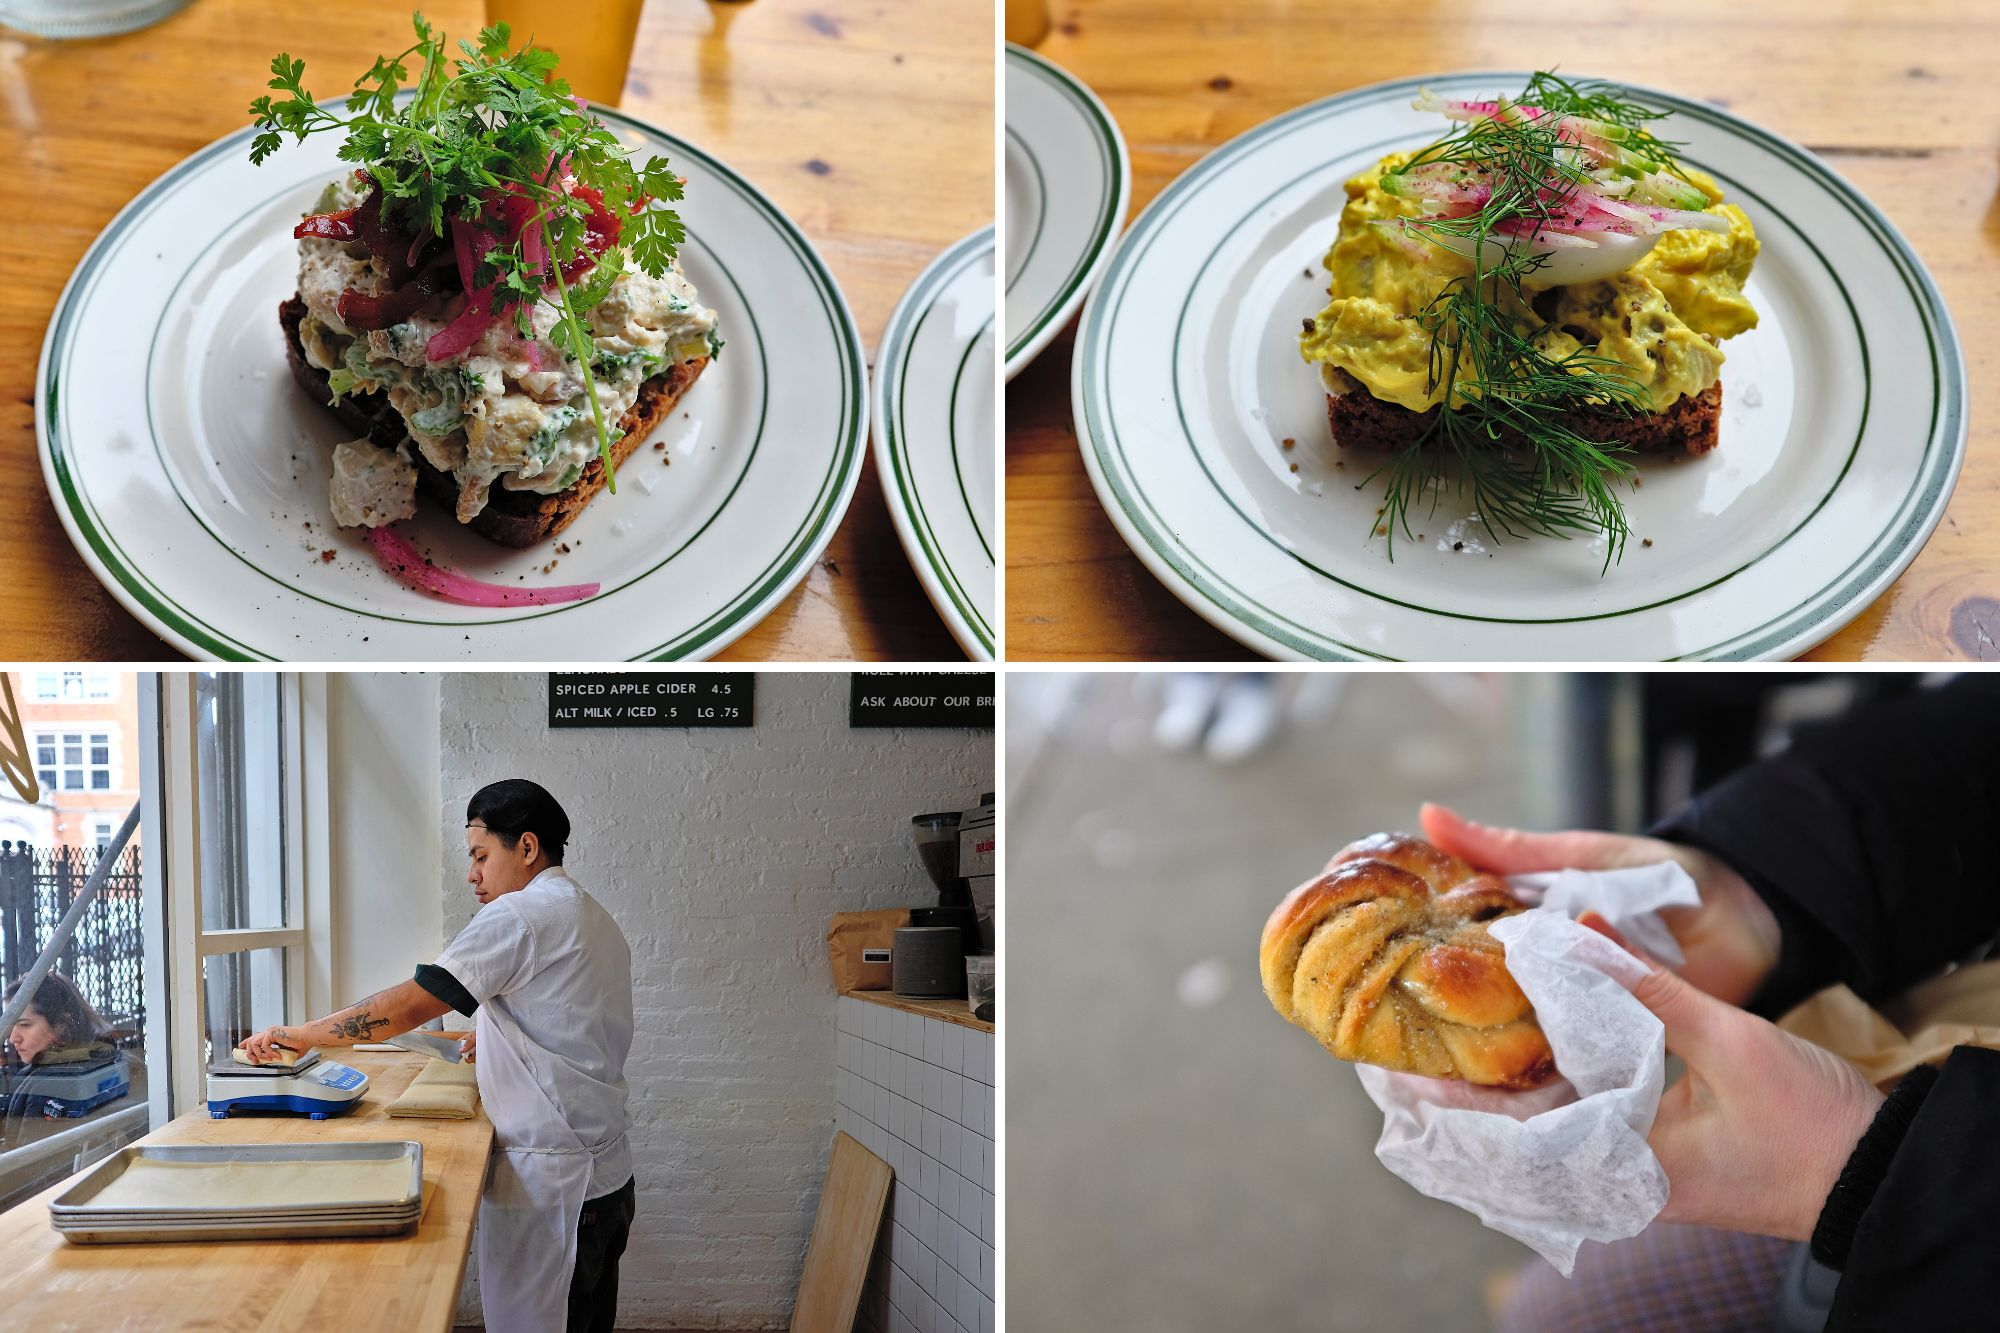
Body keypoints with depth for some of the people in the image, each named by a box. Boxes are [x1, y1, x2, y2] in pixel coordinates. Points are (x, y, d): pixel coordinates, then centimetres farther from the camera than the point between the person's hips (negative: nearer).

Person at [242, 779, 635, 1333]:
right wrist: (500, 1039, 19)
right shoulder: (595, 919, 15)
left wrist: (301, 1034, -8)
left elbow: (407, 1006, -17)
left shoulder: (521, 914, -14)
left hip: (550, 1184, -9)